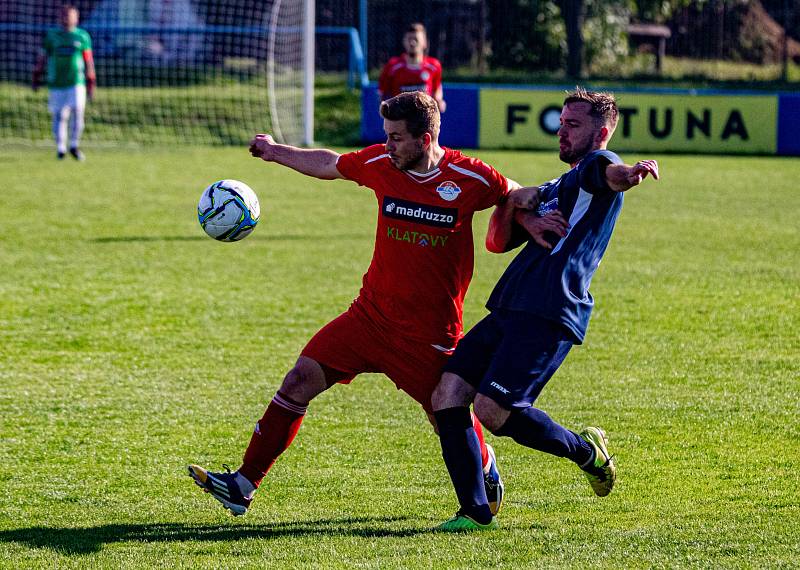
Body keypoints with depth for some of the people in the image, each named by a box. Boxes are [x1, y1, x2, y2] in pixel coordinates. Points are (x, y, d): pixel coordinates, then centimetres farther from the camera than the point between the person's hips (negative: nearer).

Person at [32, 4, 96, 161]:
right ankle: (60, 148, 12)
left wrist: (90, 84, 8)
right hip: (57, 84, 1)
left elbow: (88, 61, 9)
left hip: (77, 82, -1)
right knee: (59, 116, 1)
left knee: (77, 111, -13)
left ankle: (74, 145, 1)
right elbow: (42, 58, 12)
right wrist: (36, 78, 9)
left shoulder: (82, 36, 6)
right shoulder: (51, 36, 7)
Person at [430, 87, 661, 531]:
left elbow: (611, 174, -25)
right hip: (508, 311, 9)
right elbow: (497, 242, 27)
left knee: (493, 408, -19)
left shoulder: (596, 165, 2)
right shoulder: (552, 191, 29)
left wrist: (631, 174, -50)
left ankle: (586, 451, 5)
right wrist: (520, 214, 4)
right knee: (446, 396, -3)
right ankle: (475, 512, 2)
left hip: (550, 316, -9)